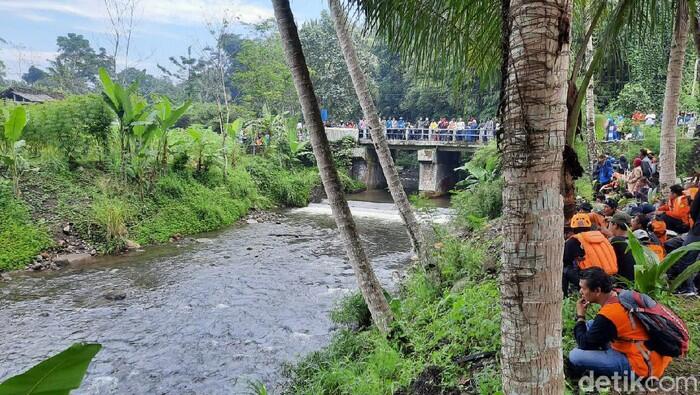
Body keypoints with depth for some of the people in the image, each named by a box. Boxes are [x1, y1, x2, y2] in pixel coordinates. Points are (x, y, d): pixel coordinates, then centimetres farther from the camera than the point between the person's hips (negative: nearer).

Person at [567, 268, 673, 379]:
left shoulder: (607, 314, -25)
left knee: (575, 356, -20)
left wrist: (580, 317, -1)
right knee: (590, 326, 13)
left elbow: (585, 344, -12)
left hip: (643, 365, -9)